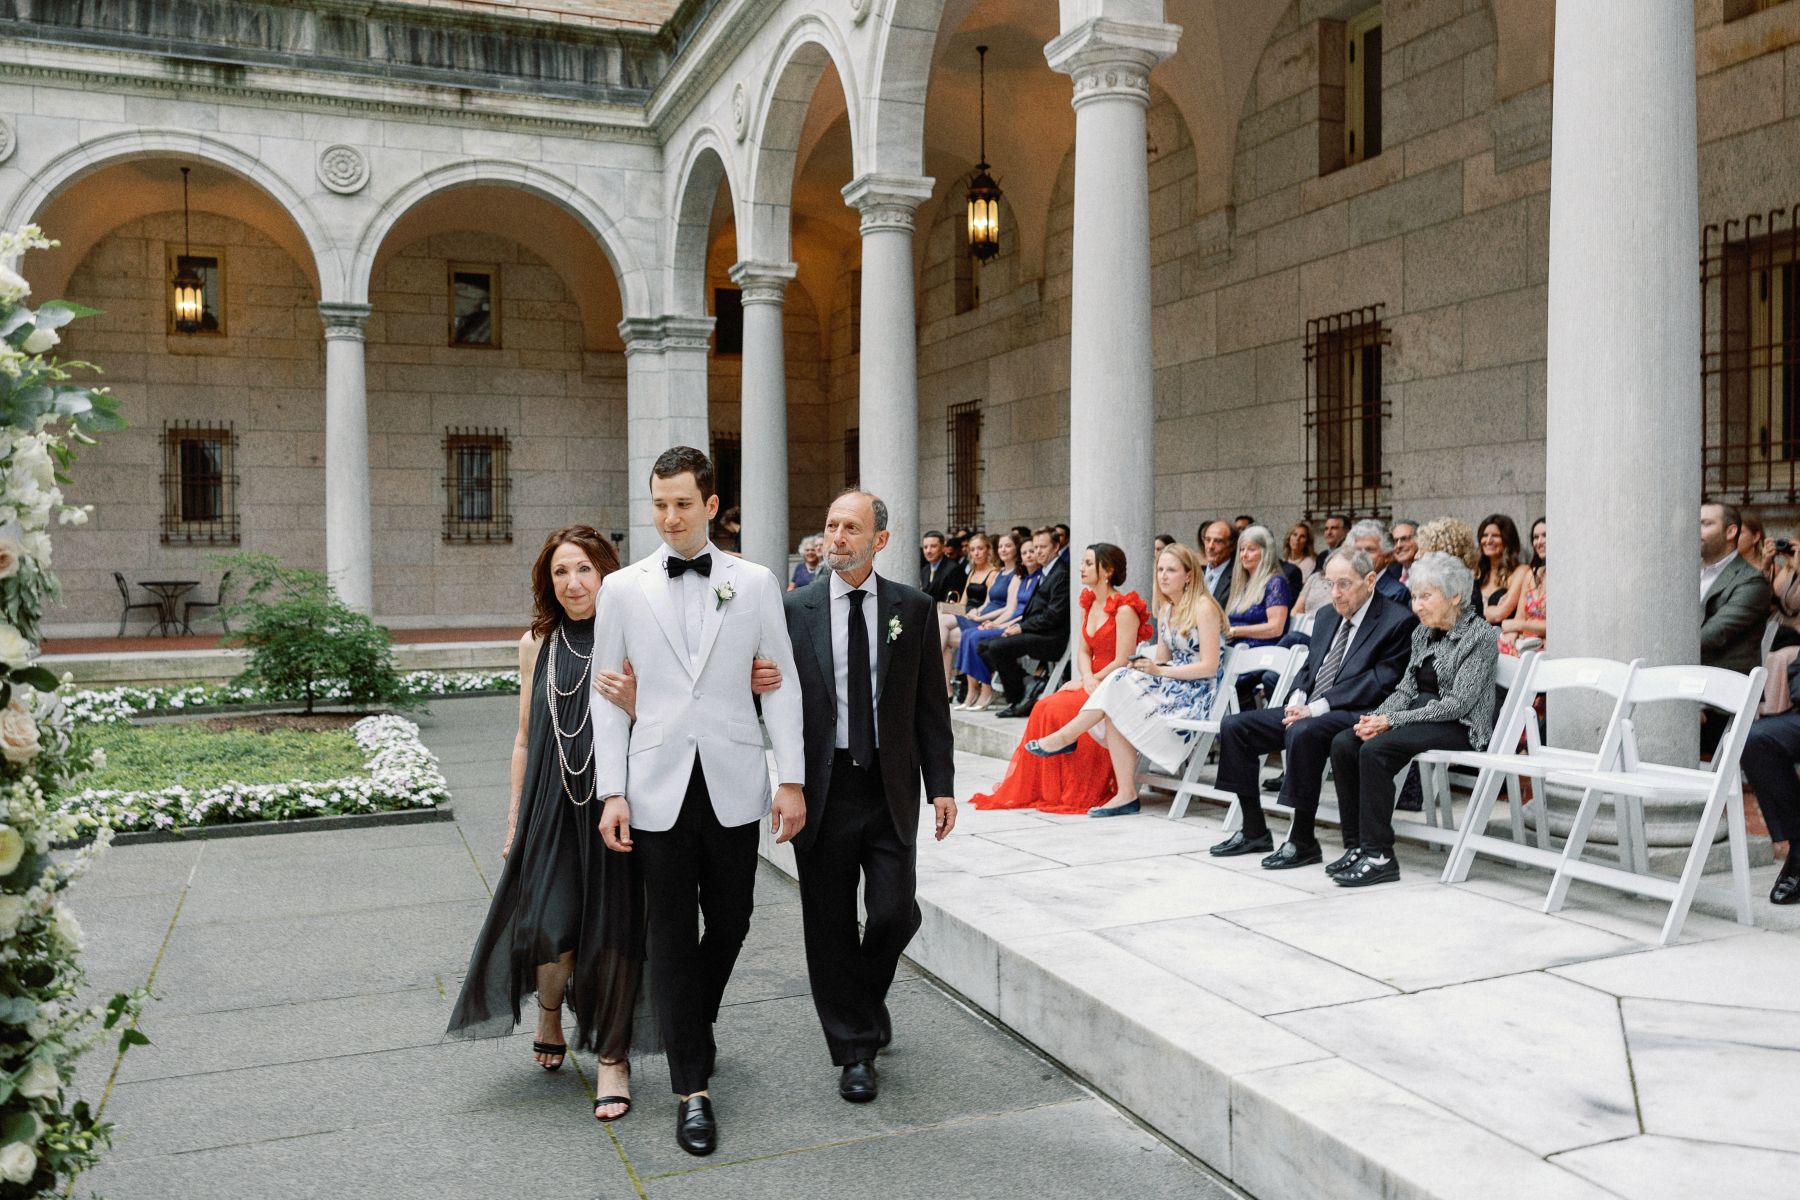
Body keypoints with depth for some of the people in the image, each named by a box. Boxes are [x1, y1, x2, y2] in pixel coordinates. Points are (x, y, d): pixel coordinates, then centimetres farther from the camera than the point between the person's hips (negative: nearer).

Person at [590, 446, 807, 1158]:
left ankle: (691, 1023, 41)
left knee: (730, 920, 13)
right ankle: (692, 1090, 14)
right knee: (672, 934, 4)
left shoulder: (755, 583, 2)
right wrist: (612, 792, -2)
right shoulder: (623, 589, 2)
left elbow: (781, 685, 3)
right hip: (659, 790, -1)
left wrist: (792, 780, -2)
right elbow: (607, 694, 4)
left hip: (734, 785, 1)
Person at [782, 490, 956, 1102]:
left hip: (890, 787, 0)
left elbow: (930, 703, 4)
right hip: (822, 787, 0)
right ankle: (854, 1049, 23)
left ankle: (864, 1000, 32)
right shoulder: (794, 609, 1)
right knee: (831, 925, 7)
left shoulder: (914, 608, 2)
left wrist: (941, 785, 0)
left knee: (895, 914, -1)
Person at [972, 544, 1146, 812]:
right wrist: (1087, 678, -8)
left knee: (1057, 709, -25)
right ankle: (1032, 788, -11)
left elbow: (1122, 662, -17)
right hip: (1092, 683, 7)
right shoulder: (1089, 603, 12)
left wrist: (1088, 681, -12)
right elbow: (1083, 651, 11)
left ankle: (1072, 793, -13)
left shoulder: (1124, 609, -14)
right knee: (1043, 708, -16)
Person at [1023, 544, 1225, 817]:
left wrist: (1159, 671, -18)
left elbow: (1210, 667, -15)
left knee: (1118, 688, -23)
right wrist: (1144, 666, -8)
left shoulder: (1203, 607, -9)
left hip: (1196, 693, -7)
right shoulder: (1165, 611, 15)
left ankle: (1064, 737, -9)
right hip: (1171, 685, 7)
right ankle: (1126, 794, -22)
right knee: (1114, 713, -20)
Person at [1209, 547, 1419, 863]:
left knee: (1302, 732, -37)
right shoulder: (1327, 615, 17)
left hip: (1354, 715, -8)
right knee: (1233, 726, -3)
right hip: (1307, 711, 9)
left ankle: (1303, 841, -25)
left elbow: (1380, 682, -16)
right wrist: (1297, 699, -1)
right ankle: (1254, 831, 2)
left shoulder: (1398, 621, -7)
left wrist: (1318, 707, -20)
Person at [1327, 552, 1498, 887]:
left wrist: (1392, 720, -19)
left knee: (1375, 749, -30)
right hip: (1418, 718, 8)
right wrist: (1376, 716, -8)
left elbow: (1458, 703, -17)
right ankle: (1357, 846, -13)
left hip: (1460, 729, -8)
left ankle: (1379, 856, -24)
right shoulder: (1423, 632, 13)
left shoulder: (1479, 635, -11)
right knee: (1343, 743, -16)